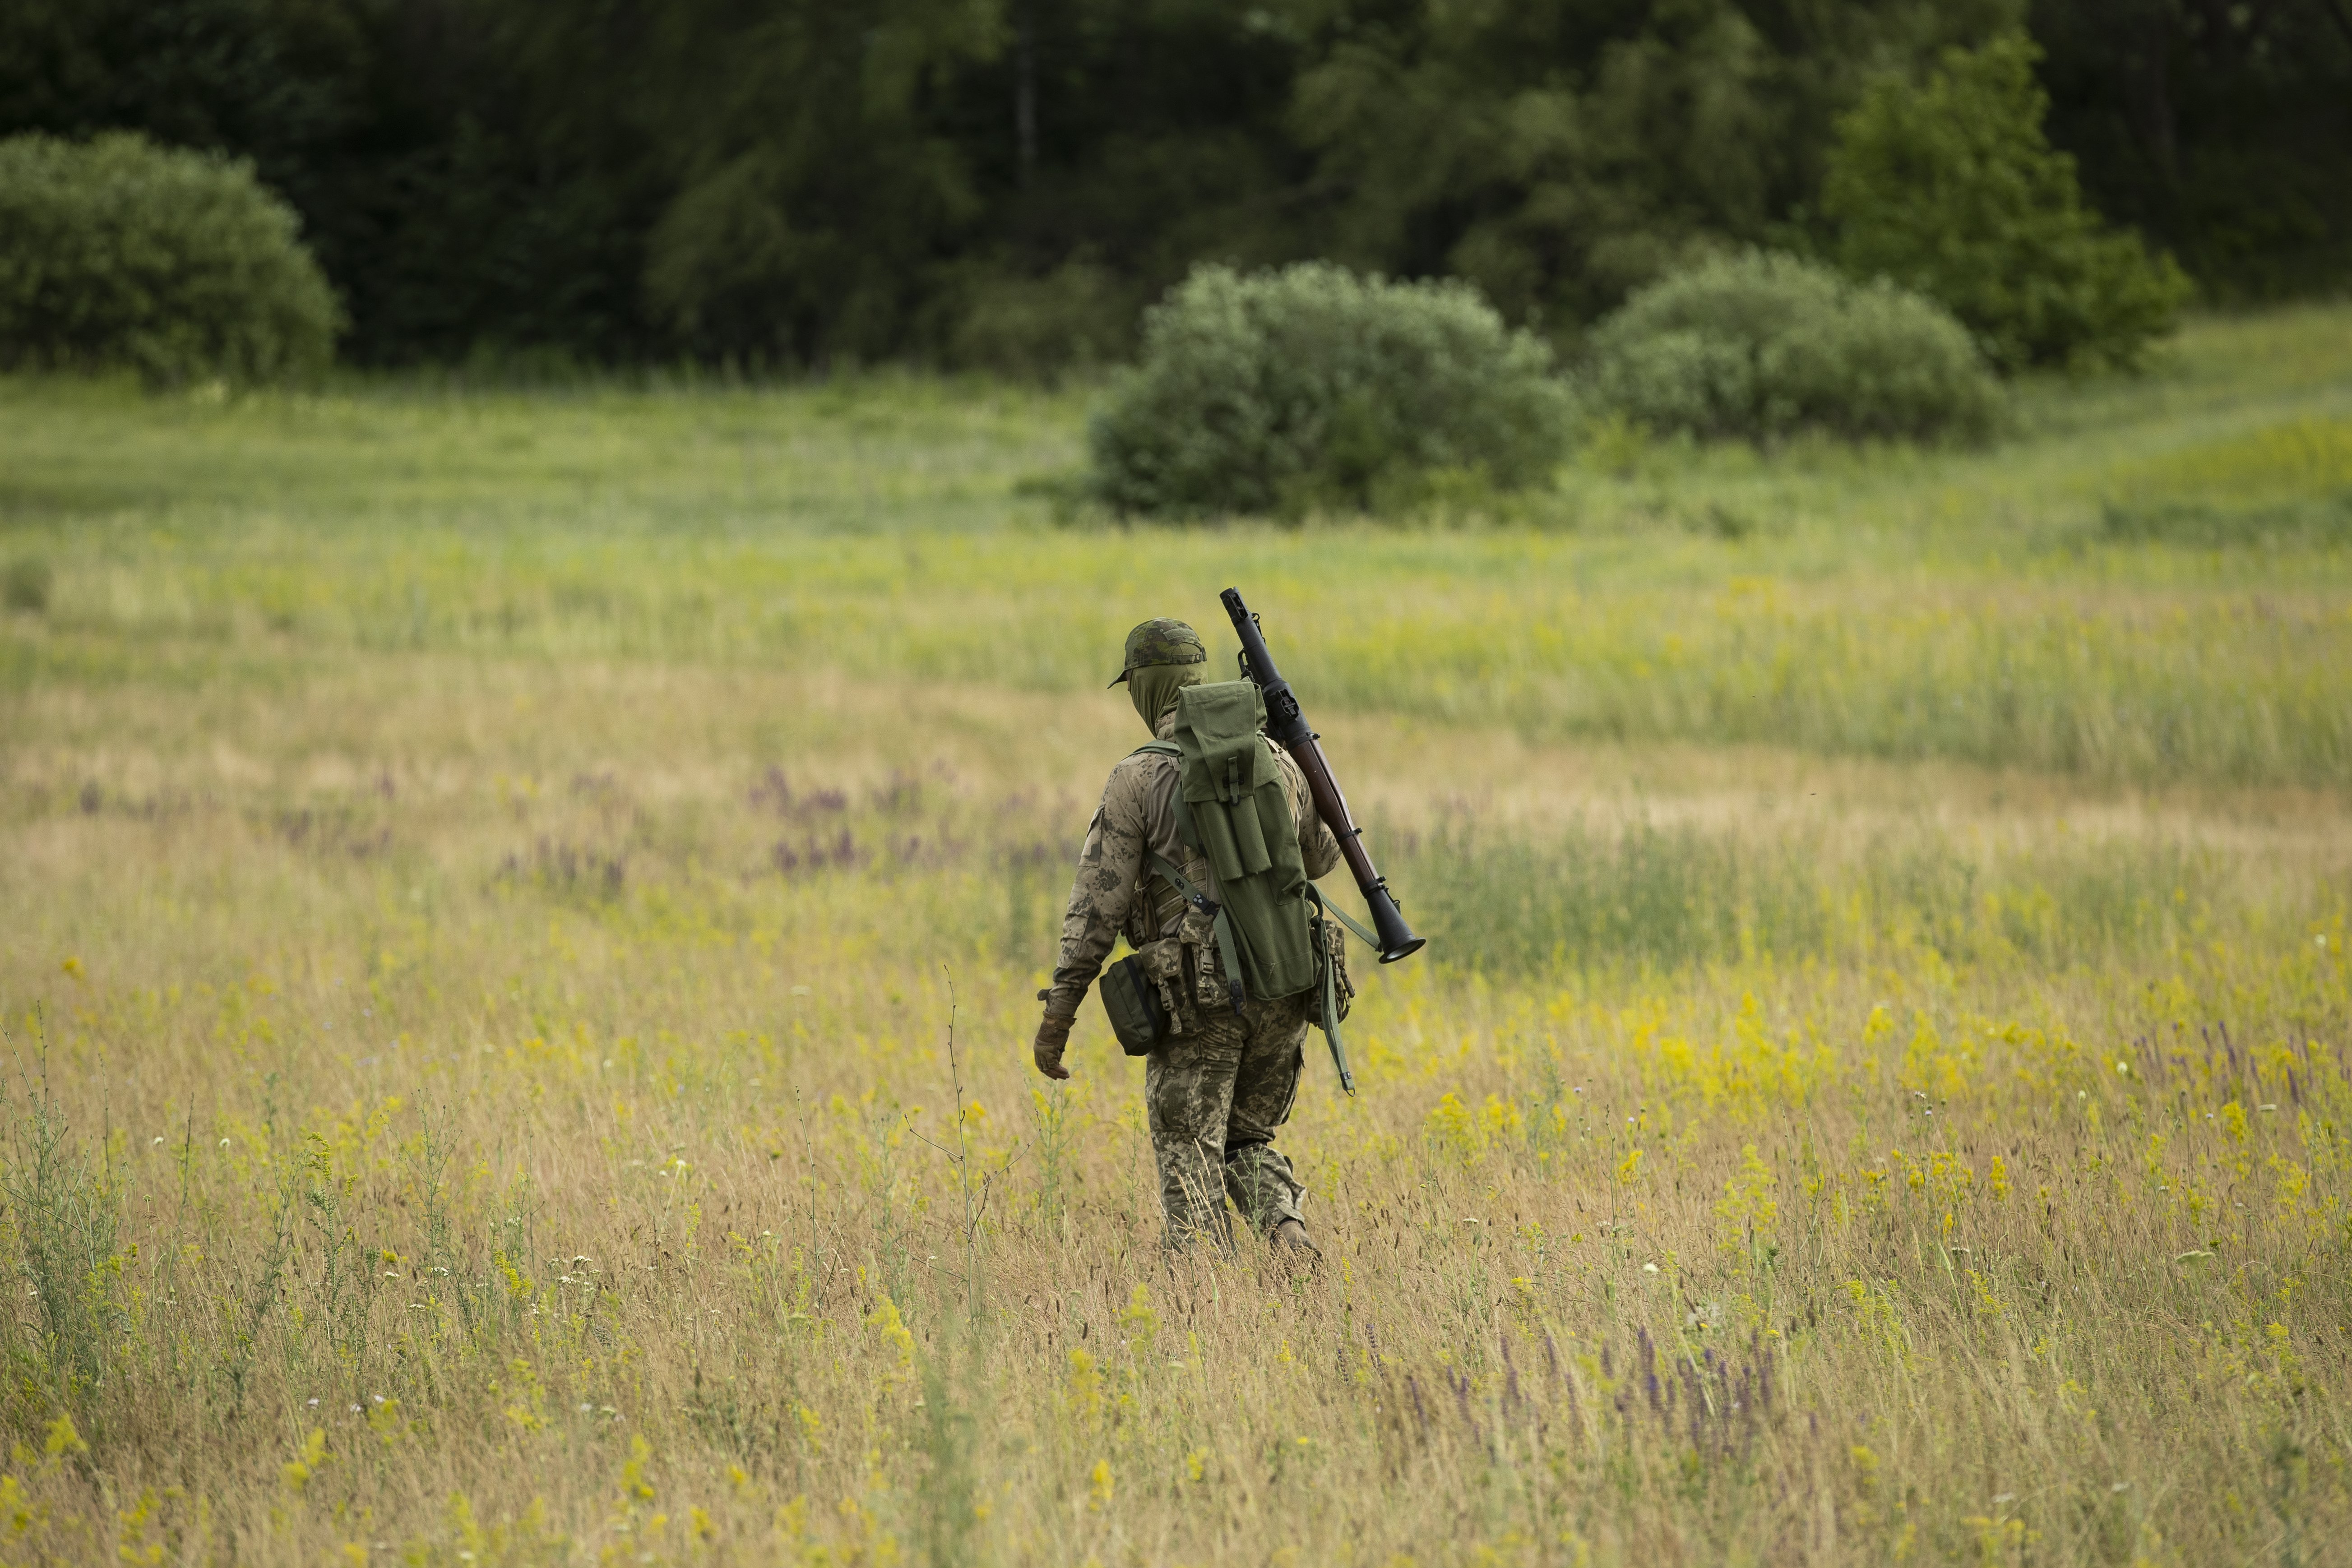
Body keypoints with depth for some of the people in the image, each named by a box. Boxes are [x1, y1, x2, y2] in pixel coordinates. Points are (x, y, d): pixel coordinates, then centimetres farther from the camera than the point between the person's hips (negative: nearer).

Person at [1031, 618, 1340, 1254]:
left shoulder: (1140, 780, -7)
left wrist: (1057, 1015, -2)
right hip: (1283, 993, 5)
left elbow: (1098, 907, -8)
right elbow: (1321, 856, 23)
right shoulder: (1276, 760, 6)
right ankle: (1290, 1239, -4)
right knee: (1247, 1142, 21)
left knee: (1191, 1164, 3)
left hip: (1199, 996, -5)